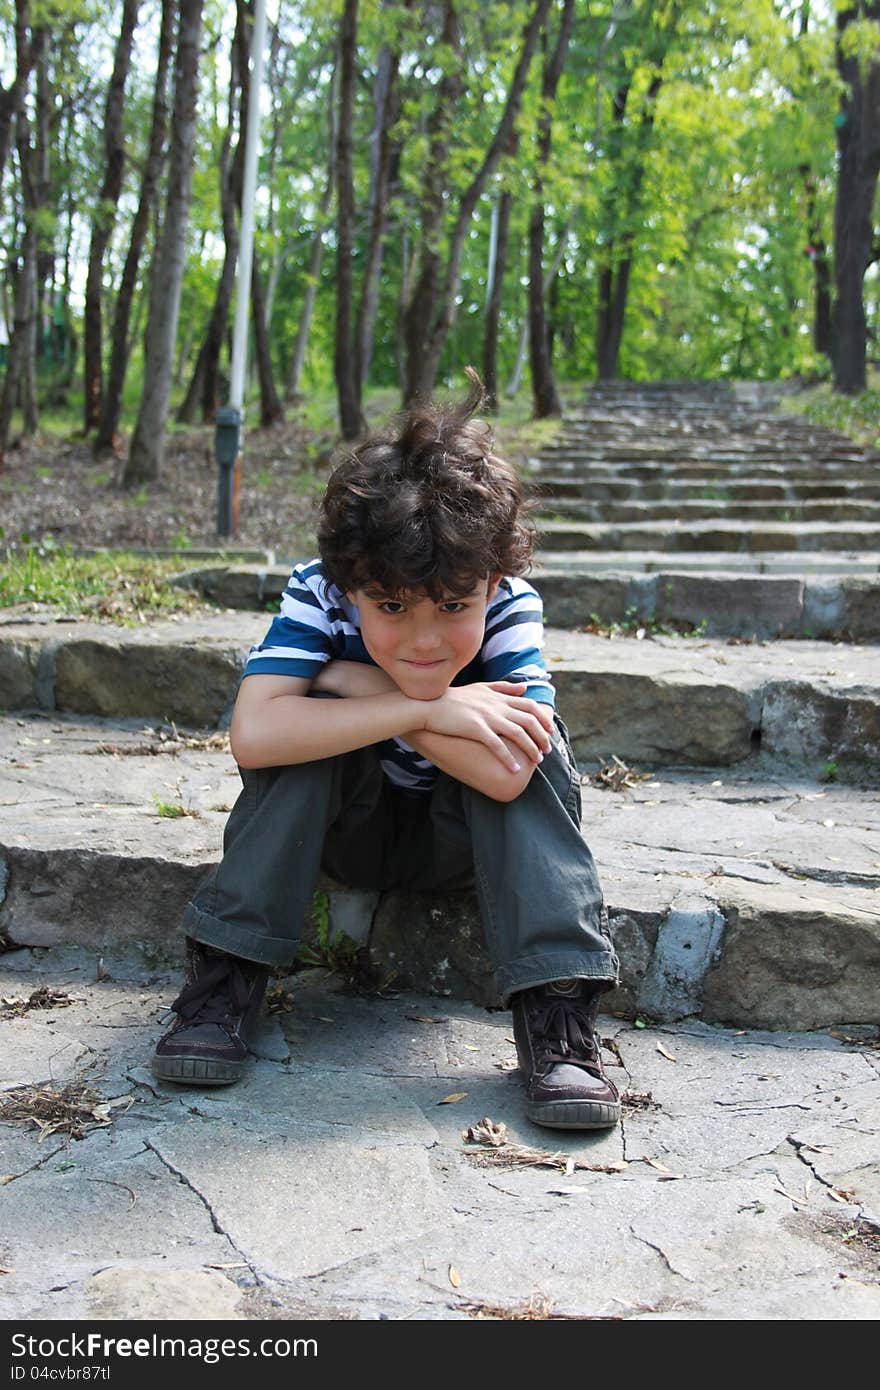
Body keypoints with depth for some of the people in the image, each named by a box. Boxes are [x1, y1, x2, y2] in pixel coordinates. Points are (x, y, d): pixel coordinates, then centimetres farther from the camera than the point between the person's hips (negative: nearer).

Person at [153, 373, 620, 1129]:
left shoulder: (511, 606, -25)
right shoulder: (319, 594, -25)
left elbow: (508, 773, -39)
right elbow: (253, 735, -40)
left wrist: (363, 684, -33)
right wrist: (424, 708, -41)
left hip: (462, 841, 0)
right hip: (346, 824, 0)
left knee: (530, 733, -28)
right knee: (309, 716, -29)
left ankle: (556, 1010, -27)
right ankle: (227, 974, -21)